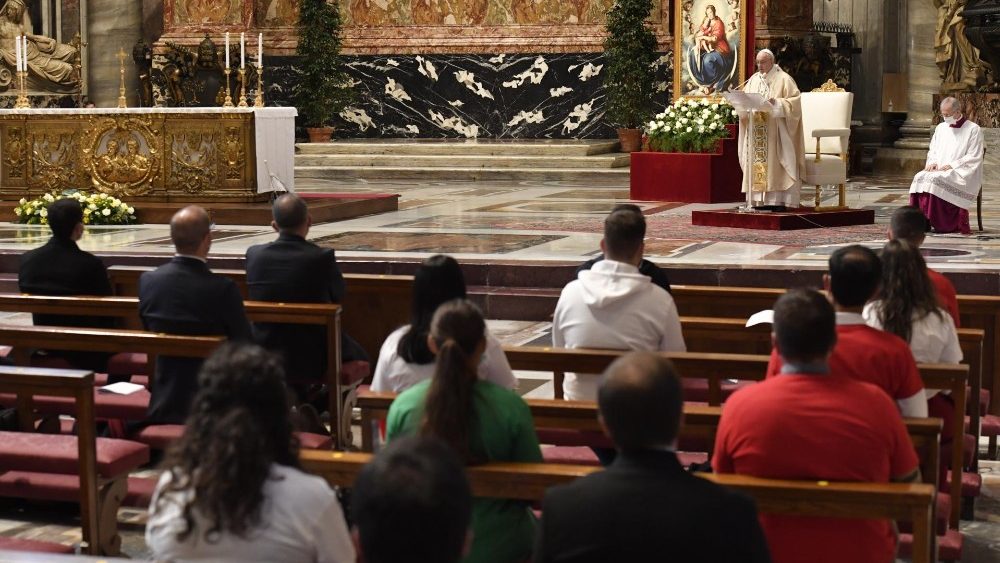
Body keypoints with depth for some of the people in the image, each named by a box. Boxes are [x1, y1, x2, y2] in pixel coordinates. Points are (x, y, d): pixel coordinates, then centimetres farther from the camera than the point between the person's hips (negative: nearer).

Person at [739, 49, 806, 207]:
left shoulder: (783, 79, -1)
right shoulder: (753, 79, 16)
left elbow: (795, 101, -8)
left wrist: (776, 103, -21)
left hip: (775, 131, -6)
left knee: (774, 164, -9)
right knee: (755, 165, 1)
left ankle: (777, 199, -10)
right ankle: (758, 199, 2)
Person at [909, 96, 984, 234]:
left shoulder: (973, 130, -1)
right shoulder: (940, 128, 18)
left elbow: (974, 158, -6)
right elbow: (932, 151, 23)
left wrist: (952, 165, -16)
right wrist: (933, 162, 0)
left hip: (962, 174, -6)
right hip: (939, 170, 6)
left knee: (935, 180, -34)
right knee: (920, 178, -26)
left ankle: (937, 222, -31)